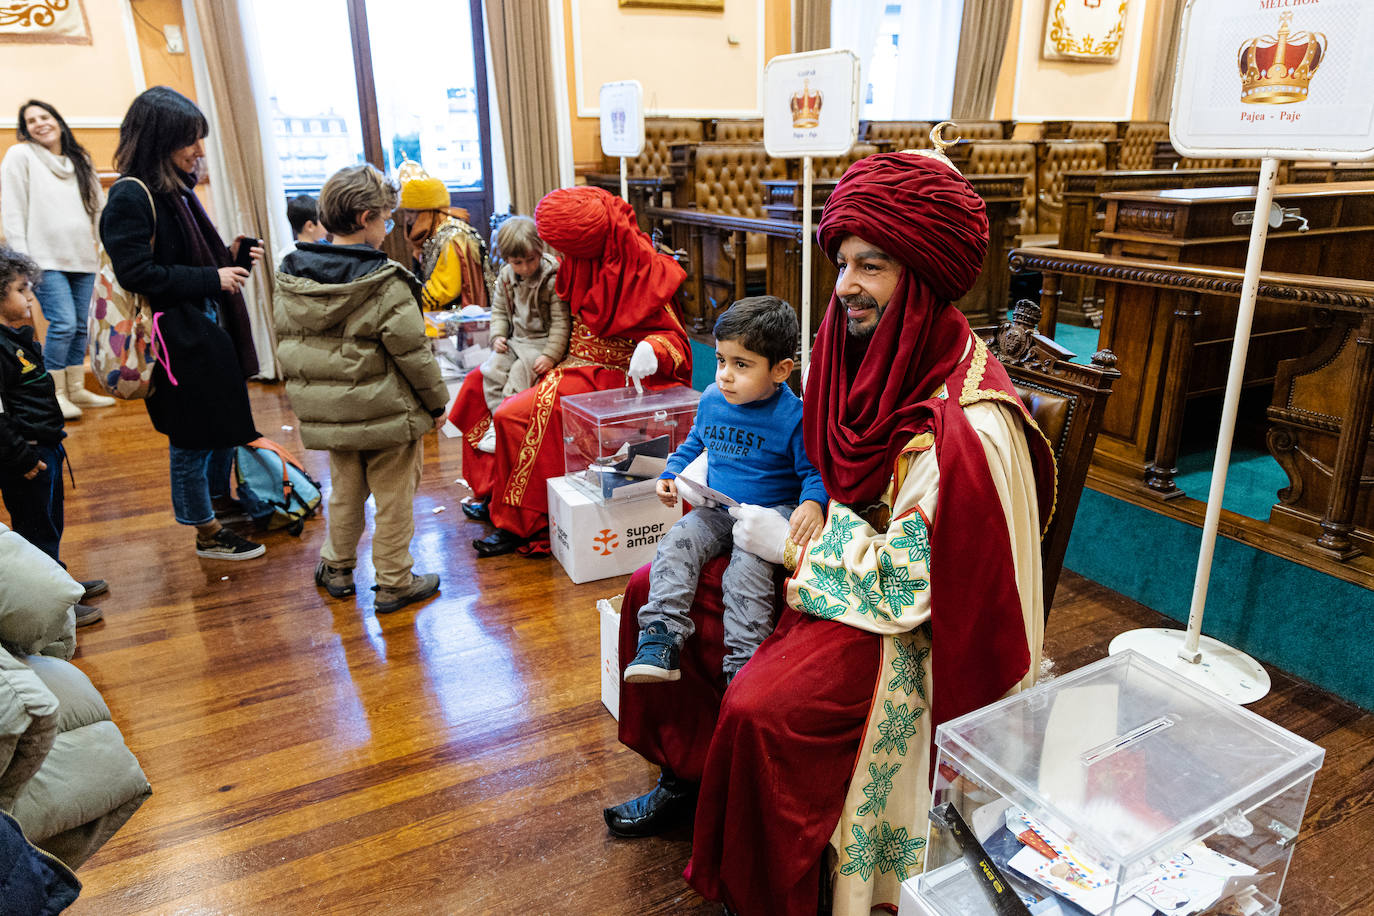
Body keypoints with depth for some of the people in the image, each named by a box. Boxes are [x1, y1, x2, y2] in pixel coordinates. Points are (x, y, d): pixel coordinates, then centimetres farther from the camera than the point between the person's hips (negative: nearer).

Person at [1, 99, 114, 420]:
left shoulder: (80, 160, 16)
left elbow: (98, 204, 18)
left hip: (83, 260, 5)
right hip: (47, 260, -5)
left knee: (80, 326, 6)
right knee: (63, 324, -13)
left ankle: (76, 389, 16)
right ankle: (55, 394, -1)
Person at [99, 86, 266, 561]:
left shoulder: (176, 188, 10)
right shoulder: (131, 196, -16)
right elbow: (136, 274, -21)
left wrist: (227, 255, 1)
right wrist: (212, 277, -19)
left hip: (208, 325, 9)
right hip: (176, 335, -9)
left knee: (225, 419, 20)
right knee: (193, 434, 4)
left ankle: (220, 500, 41)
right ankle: (207, 532, 19)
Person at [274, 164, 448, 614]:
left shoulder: (291, 277, 1)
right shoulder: (385, 282, -19)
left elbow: (286, 344, 9)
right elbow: (412, 352, -16)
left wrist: (309, 394, 20)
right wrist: (436, 401, -3)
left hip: (328, 414, 6)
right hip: (389, 412, -6)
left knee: (344, 491, 23)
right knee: (393, 499, 8)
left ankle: (337, 568, 36)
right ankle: (394, 583, 19)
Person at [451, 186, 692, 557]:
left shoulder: (643, 272, -19)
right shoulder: (582, 263, 3)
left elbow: (673, 335, -17)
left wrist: (653, 348, -39)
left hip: (607, 375, -9)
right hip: (572, 364, 9)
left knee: (518, 415, -26)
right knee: (481, 382, 8)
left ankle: (520, 523, -12)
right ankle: (494, 492, 14)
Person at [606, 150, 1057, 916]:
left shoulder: (964, 425, -29)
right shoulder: (876, 356, -2)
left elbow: (911, 585, -25)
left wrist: (792, 548, -17)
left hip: (906, 626, -8)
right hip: (849, 560, 9)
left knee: (759, 709, -28)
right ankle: (684, 778, 24)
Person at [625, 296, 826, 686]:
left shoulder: (794, 416, -12)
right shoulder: (711, 400, 5)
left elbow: (814, 470, -8)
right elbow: (694, 443, 23)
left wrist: (812, 503, -29)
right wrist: (672, 475, 6)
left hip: (772, 513, -5)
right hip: (716, 510, 6)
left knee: (747, 567, -31)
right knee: (675, 545, -20)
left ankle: (743, 661, -22)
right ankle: (661, 638, -21)